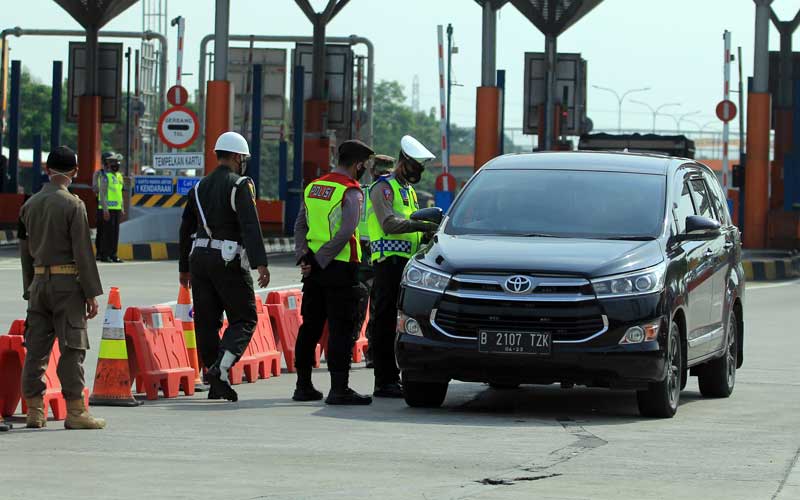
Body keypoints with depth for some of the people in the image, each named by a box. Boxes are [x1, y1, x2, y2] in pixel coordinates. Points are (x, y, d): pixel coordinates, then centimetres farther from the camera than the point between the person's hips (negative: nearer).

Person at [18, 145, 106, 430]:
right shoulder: (73, 205, -10)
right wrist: (92, 294, -8)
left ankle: (34, 410, 9)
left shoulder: (30, 205, 8)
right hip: (67, 282, -6)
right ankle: (75, 411, -4)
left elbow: (25, 252, 12)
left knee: (36, 347, 7)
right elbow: (82, 252, -12)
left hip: (39, 281, 6)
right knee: (72, 348, -3)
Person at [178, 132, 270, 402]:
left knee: (207, 321, 8)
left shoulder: (200, 187, 14)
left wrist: (184, 267, 27)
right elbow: (250, 226, -18)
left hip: (200, 257, 6)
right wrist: (260, 263, -24)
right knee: (244, 319, 1)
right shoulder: (240, 185, -6)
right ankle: (220, 369, -19)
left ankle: (216, 384, 10)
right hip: (229, 259, -6)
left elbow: (186, 228, 18)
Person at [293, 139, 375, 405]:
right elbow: (346, 232, -20)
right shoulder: (351, 192, -10)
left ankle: (303, 385, 17)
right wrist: (320, 260, -16)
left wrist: (304, 256, -1)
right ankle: (339, 388, -8)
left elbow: (300, 225, 9)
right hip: (340, 266, -7)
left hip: (314, 267, 7)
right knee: (341, 328, -5)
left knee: (310, 326, 13)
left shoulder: (313, 187, 13)